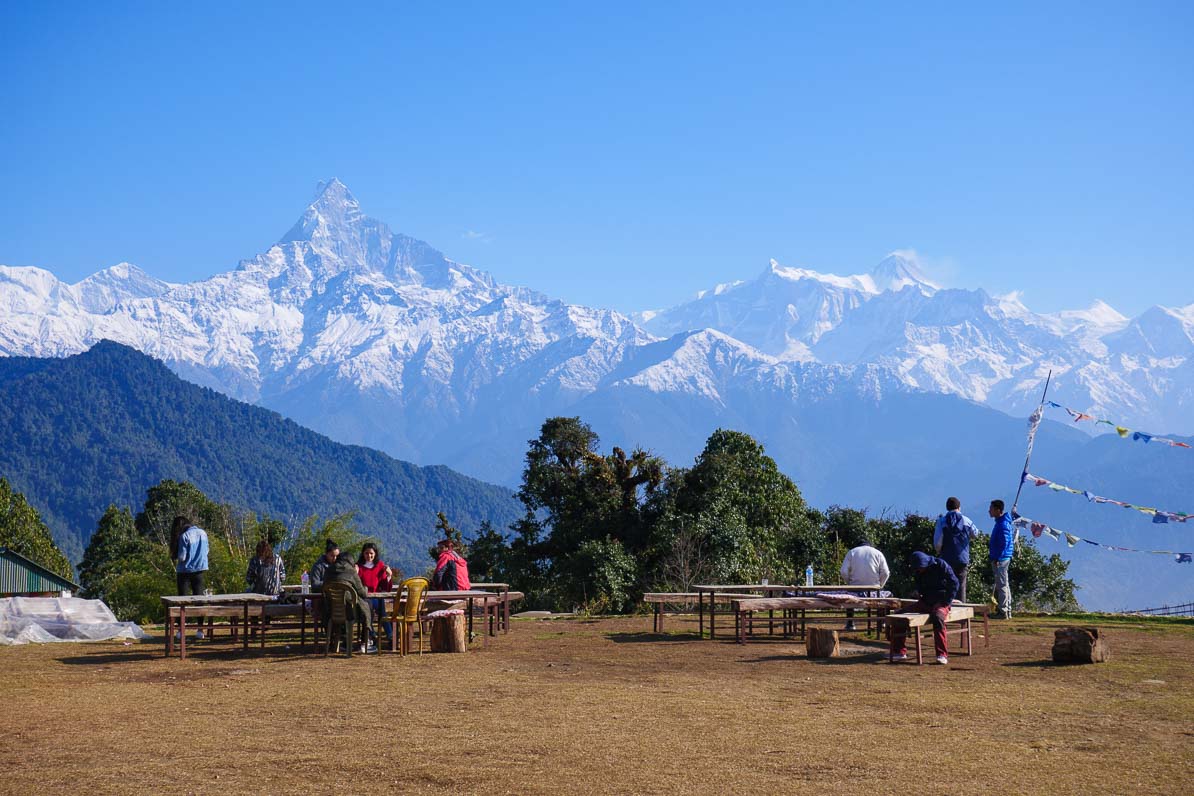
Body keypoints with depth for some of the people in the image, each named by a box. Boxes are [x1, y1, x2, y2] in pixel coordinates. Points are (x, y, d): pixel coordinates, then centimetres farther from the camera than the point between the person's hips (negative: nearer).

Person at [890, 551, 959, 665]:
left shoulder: (941, 565, -11)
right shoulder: (918, 572, 7)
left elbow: (954, 584, -10)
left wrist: (944, 603, -15)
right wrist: (918, 593, 1)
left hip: (941, 602, -6)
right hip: (925, 602, 6)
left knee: (937, 617, -40)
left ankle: (942, 655, -35)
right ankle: (899, 652, -4)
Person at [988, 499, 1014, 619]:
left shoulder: (1003, 524, -17)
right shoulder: (1001, 522, 14)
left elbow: (1004, 543, -21)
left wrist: (996, 558, -21)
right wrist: (990, 544, 16)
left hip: (1000, 559, -11)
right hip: (1003, 558, 11)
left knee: (1001, 585, -7)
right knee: (1004, 585, 14)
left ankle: (1003, 611, -4)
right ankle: (1007, 611, 19)